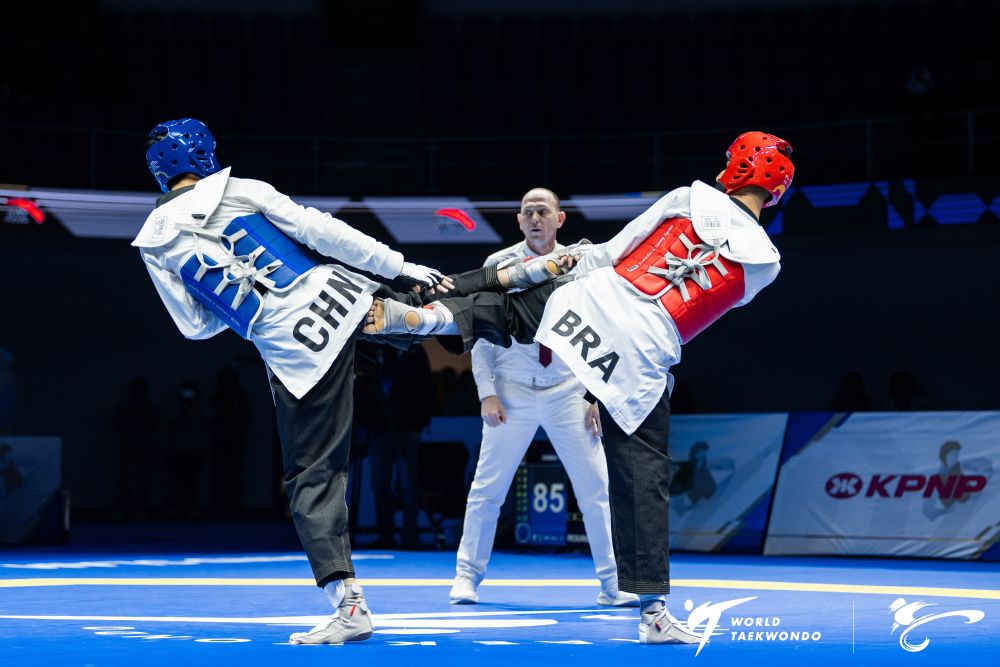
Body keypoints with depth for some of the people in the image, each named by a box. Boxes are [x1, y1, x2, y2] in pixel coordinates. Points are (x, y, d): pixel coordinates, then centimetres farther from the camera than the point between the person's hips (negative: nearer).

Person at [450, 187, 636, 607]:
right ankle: (467, 577, 18)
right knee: (487, 489, 3)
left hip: (567, 393, 1)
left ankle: (613, 585, 7)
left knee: (597, 487, -1)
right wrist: (487, 392, -8)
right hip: (513, 393, -1)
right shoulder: (499, 264, -2)